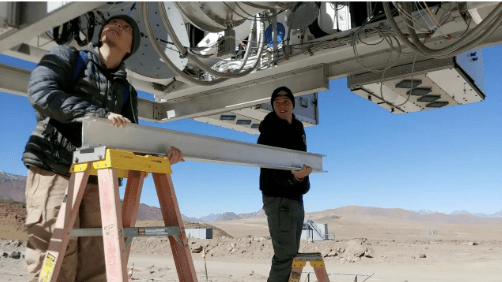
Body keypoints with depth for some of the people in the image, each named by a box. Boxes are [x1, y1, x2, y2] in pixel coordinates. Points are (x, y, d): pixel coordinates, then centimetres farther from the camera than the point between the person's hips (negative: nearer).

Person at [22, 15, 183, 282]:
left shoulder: (127, 91, 20)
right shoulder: (66, 56, 10)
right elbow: (41, 92, -9)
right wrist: (99, 113, -21)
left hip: (97, 179, 4)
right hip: (54, 170, -4)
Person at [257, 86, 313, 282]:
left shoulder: (297, 127, 11)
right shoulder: (269, 134, -16)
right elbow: (273, 172, -27)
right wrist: (293, 176, -45)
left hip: (296, 197, 9)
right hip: (279, 199, -9)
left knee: (292, 253, 14)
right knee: (285, 255, -12)